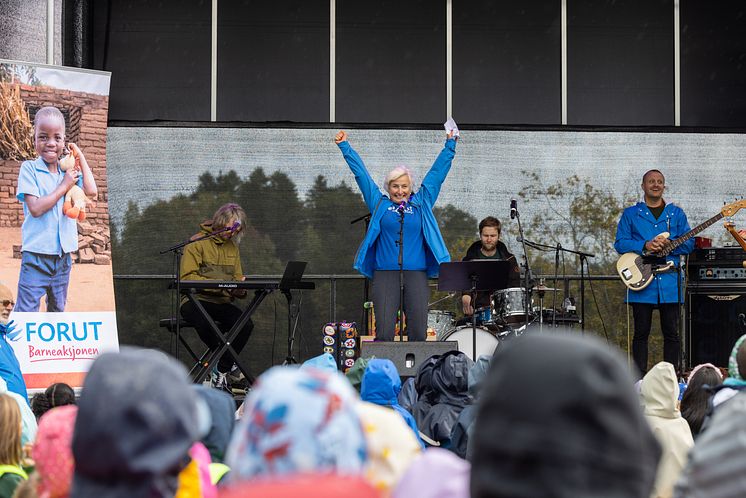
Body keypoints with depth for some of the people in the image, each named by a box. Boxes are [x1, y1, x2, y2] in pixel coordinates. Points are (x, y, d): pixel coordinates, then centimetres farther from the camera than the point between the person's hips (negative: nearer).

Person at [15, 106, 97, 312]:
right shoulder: (29, 169, -9)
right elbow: (35, 208, -17)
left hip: (63, 254, 5)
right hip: (36, 254, -5)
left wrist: (80, 157, 0)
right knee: (25, 312, -6)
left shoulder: (69, 170, 7)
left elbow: (91, 191, -7)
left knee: (57, 310, 18)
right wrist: (64, 186, -14)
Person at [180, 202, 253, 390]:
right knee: (205, 324, -38)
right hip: (196, 300, -5)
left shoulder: (232, 246, 16)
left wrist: (240, 289, -11)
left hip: (222, 302, 5)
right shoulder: (198, 242, -4)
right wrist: (218, 286, -23)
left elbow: (237, 277, 15)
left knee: (246, 324, -23)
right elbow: (187, 277, -12)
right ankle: (229, 365, -15)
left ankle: (221, 372, -12)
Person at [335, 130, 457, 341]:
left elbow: (437, 172, 19)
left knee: (418, 331, -4)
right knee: (384, 332, -8)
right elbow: (361, 173, 17)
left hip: (416, 273, 1)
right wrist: (345, 147, 20)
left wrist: (450, 145, 20)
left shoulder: (421, 204, 15)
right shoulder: (379, 204, 13)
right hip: (385, 273, -1)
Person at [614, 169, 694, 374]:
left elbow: (689, 243, 7)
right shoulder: (630, 214, 10)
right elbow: (620, 243, 2)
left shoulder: (676, 213, 13)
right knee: (641, 333, 1)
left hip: (669, 281, 1)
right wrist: (645, 246, -14)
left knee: (671, 333, 3)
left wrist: (667, 245, -12)